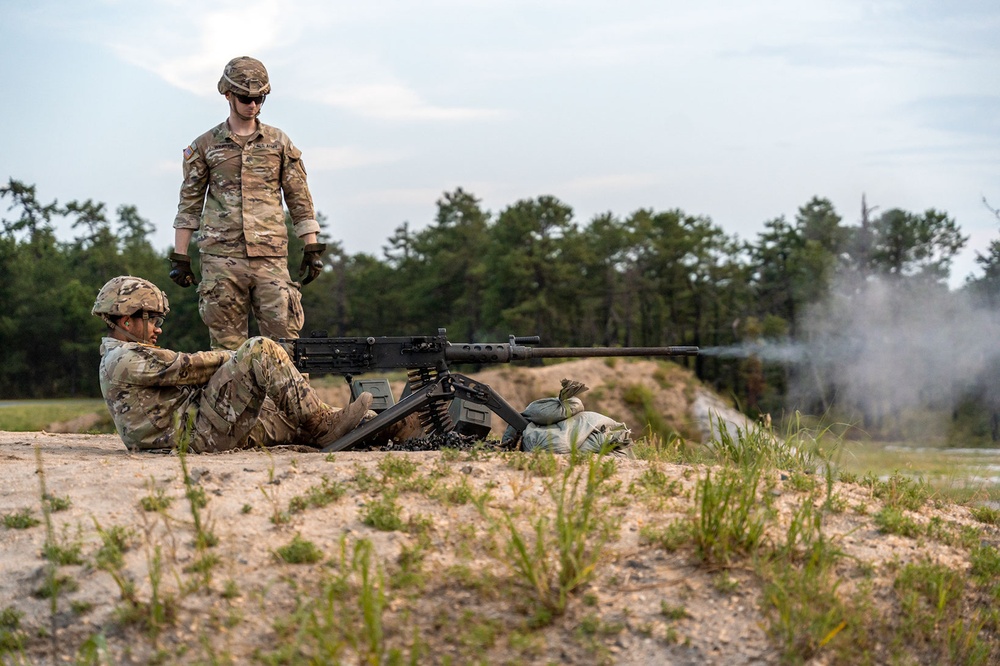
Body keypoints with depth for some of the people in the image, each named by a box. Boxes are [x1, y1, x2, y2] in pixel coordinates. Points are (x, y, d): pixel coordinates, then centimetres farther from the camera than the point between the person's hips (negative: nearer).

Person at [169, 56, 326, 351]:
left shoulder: (280, 143, 10)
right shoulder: (205, 146, 8)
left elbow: (300, 200, 11)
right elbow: (189, 204, 11)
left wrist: (312, 249, 4)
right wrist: (179, 256, 6)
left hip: (271, 257, 0)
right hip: (221, 258, 0)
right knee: (227, 347, 1)